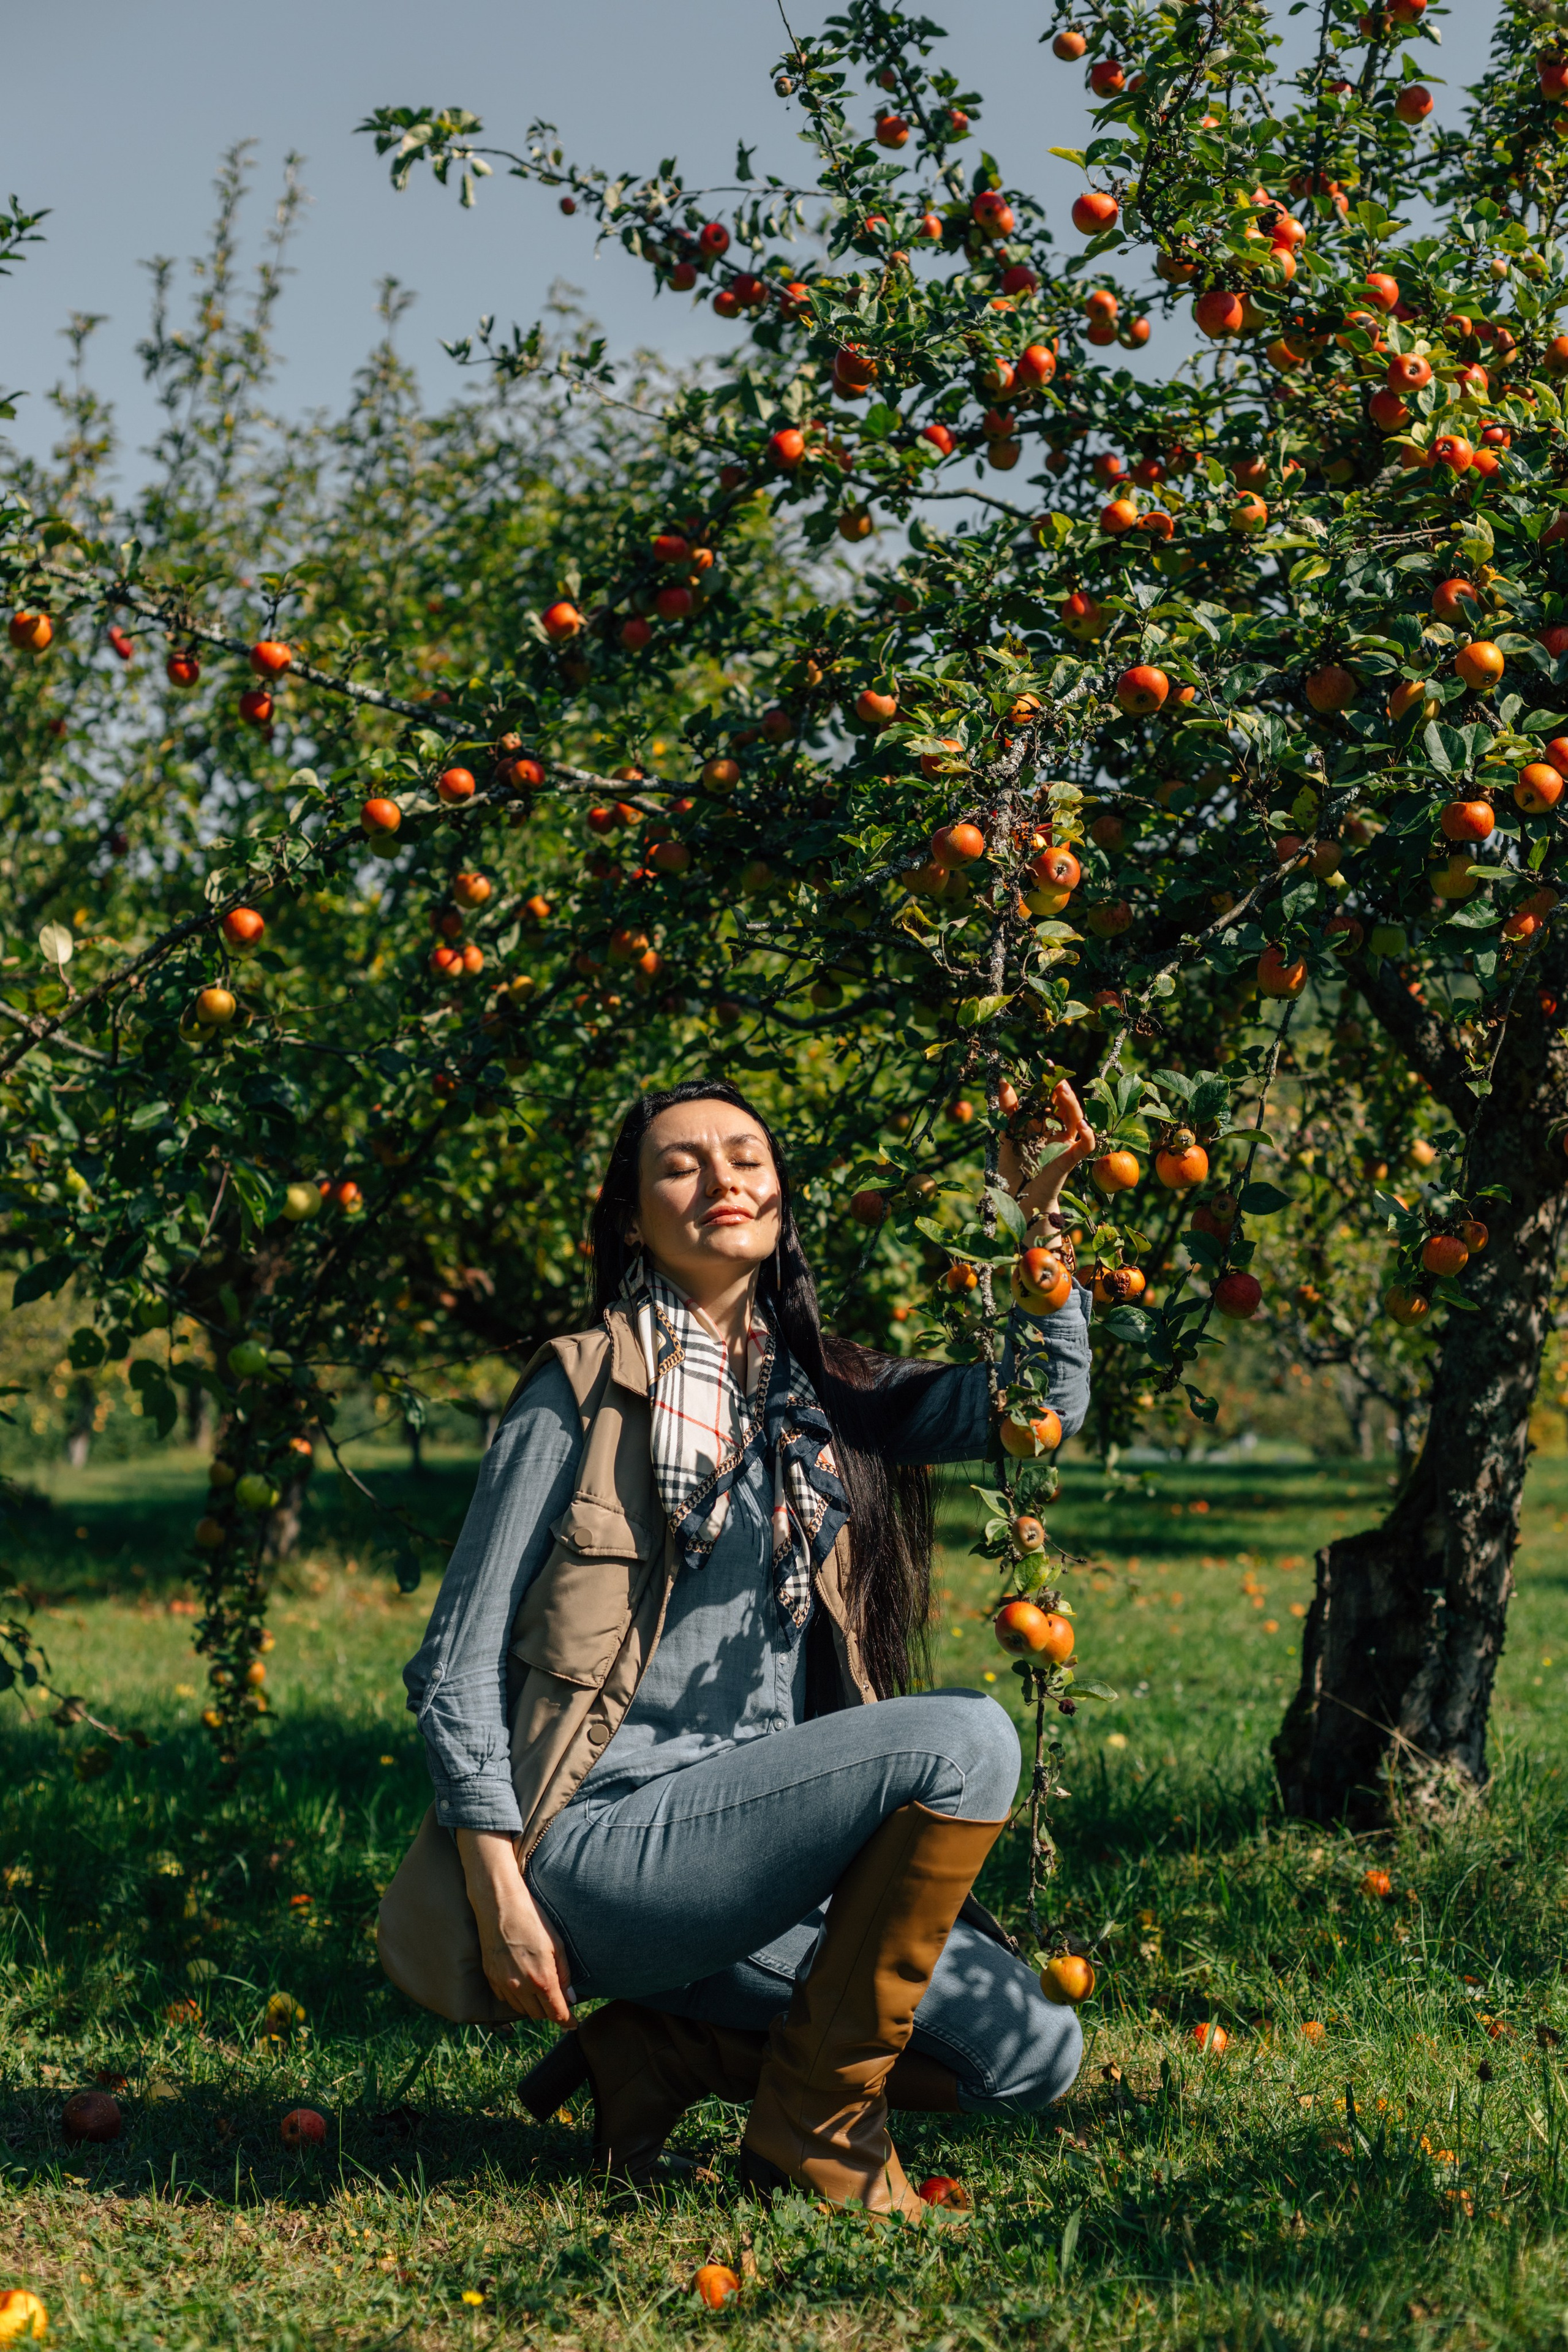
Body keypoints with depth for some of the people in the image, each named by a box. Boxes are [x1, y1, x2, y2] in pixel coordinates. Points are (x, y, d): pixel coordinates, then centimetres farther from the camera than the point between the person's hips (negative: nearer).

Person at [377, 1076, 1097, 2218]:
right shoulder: (583, 1394, -2)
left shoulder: (826, 1395, 15)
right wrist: (499, 1895, -13)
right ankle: (811, 2121, -12)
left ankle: (659, 2047, 8)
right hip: (606, 1842, -7)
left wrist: (1040, 1218, -7)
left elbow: (1043, 1401, 3)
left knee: (1032, 2055, -5)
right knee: (962, 1738, -24)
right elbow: (458, 1666, -4)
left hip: (760, 1846, 7)